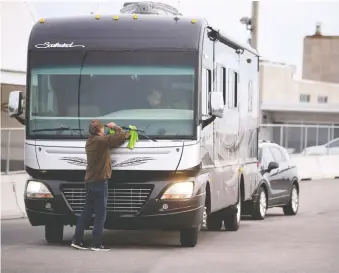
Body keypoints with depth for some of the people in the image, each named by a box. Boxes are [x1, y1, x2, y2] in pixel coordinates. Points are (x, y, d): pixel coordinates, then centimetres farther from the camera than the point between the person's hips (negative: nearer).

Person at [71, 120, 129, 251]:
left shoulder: (90, 142, 14)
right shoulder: (101, 141, -14)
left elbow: (112, 141, 20)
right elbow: (121, 136, -15)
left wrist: (127, 134, 17)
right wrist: (115, 127, 3)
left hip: (89, 181, 9)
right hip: (100, 181, -9)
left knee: (87, 211, 13)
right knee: (100, 214, -4)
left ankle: (77, 240, 13)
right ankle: (96, 244, -4)